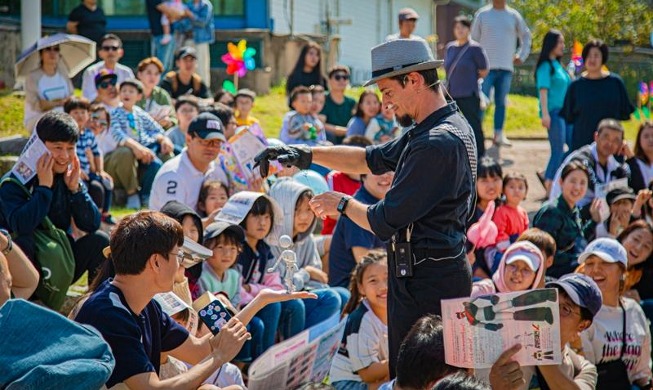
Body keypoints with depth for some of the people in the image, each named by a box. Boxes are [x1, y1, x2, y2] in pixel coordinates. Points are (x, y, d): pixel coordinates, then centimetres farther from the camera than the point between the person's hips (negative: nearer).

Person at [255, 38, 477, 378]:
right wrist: (306, 155, 12)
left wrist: (343, 205, 0)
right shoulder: (445, 128, 12)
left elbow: (384, 222, -20)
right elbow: (372, 159, 22)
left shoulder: (437, 144, -22)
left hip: (426, 283, -11)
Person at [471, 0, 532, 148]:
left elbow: (526, 35, 22)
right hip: (486, 67, -2)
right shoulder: (482, 14, 4)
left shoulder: (513, 16, 8)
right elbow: (473, 38, 8)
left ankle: (499, 135, 9)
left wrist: (522, 56, 14)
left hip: (506, 67, 2)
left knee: (501, 102, 5)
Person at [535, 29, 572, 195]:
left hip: (564, 112, 9)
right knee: (558, 151, -7)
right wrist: (545, 113, -23)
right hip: (553, 112, -9)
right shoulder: (545, 66, -9)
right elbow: (543, 89, -16)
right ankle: (550, 186, 1)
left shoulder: (558, 65, 16)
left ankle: (547, 176, 14)